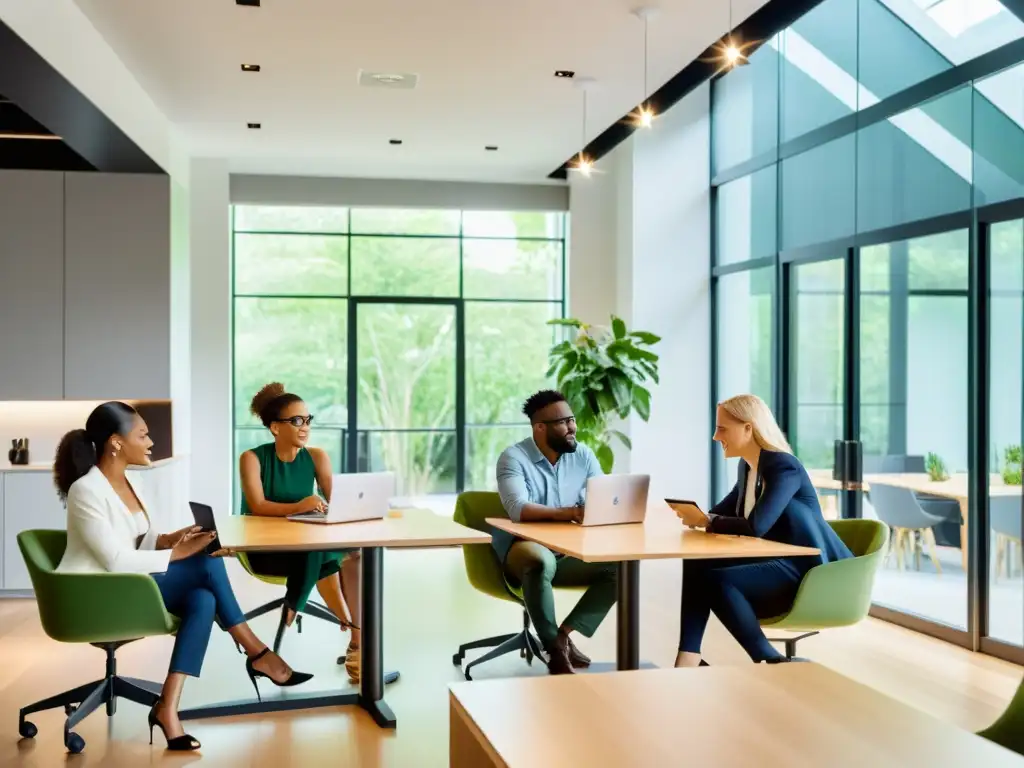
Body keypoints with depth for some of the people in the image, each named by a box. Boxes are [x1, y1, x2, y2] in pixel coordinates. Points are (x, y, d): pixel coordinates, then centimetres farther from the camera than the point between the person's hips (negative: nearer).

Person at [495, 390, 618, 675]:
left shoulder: (583, 454, 3)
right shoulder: (514, 458, -13)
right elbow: (517, 508, -29)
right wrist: (562, 513, -45)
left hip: (569, 552, 5)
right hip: (523, 548, -5)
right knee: (541, 561, -39)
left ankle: (563, 635, -13)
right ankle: (554, 648, -22)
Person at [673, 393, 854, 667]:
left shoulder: (784, 467, -19)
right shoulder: (746, 465, 9)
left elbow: (756, 526, -31)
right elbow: (724, 511, 15)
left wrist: (706, 521, -19)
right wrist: (698, 516, -7)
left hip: (805, 570, -9)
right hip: (772, 560, 9)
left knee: (717, 580, -28)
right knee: (696, 564, -12)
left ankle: (771, 664, -15)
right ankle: (689, 659, -17)